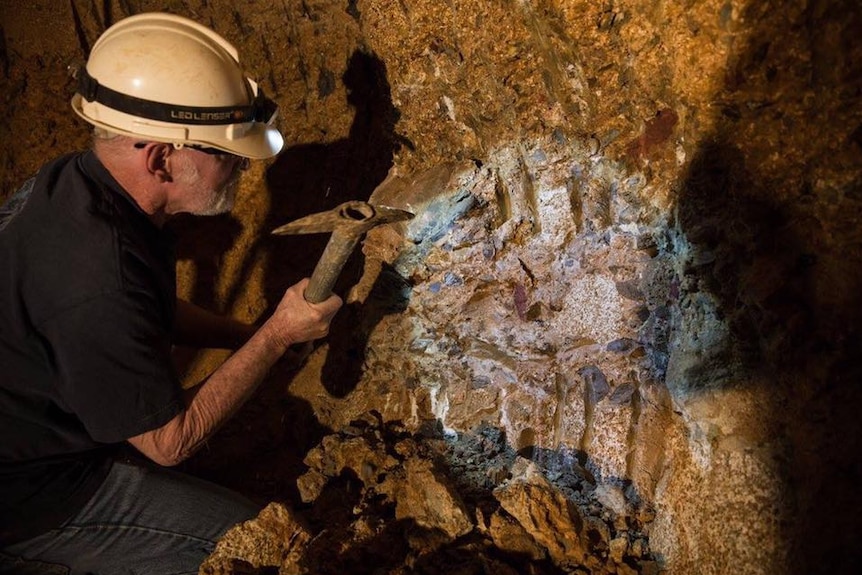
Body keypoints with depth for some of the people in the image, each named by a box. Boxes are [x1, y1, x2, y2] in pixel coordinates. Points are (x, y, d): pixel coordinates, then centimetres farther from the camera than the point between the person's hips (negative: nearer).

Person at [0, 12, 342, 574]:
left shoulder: (78, 180, -6)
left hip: (48, 419, 9)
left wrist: (248, 333, -1)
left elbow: (154, 309, 12)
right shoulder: (97, 273, -36)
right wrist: (278, 335, -18)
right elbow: (170, 440, -23)